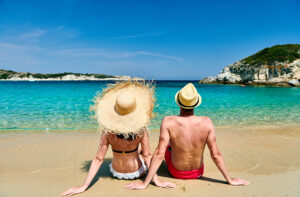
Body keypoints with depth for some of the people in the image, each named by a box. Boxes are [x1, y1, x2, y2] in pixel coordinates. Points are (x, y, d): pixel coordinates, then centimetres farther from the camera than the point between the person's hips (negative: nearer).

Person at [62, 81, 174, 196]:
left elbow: (98, 159, -23)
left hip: (116, 173, 2)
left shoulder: (107, 132, -25)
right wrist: (156, 181, -12)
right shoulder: (141, 130, -27)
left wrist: (84, 186, -16)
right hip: (136, 173, -2)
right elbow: (147, 156, -22)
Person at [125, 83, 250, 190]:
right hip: (198, 173, 2)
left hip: (176, 173, -1)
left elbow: (159, 154, -28)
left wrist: (145, 183, -21)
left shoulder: (168, 122, -27)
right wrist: (230, 180, -5)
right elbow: (216, 155, -19)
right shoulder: (206, 122, -23)